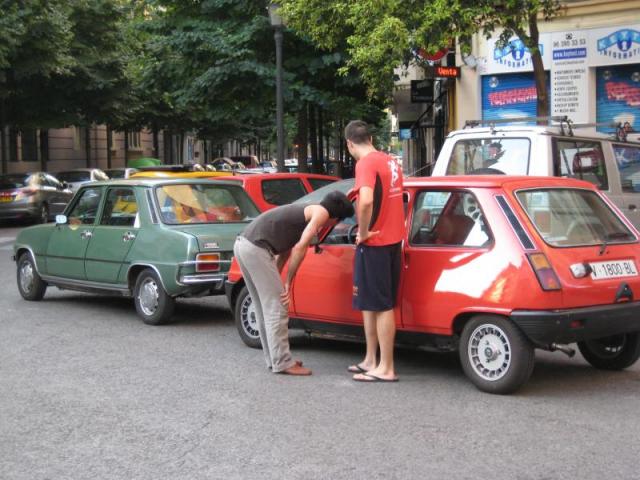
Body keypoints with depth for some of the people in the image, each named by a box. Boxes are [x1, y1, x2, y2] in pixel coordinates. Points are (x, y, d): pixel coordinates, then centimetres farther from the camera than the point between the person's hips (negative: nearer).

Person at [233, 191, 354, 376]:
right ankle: (282, 363, 0)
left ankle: (275, 359, 22)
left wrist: (276, 281, 19)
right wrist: (288, 282, -3)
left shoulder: (306, 212, 26)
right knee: (277, 307, -4)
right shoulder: (321, 213, 0)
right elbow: (300, 248, -9)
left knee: (266, 308, 16)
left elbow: (284, 251, 23)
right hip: (256, 248, -10)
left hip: (243, 243, 10)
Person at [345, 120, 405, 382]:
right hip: (392, 240, 9)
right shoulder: (390, 161, 11)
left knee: (381, 306, -3)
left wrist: (364, 231, -20)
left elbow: (366, 201, -33)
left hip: (374, 243, -9)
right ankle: (371, 361, 25)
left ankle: (386, 369, 3)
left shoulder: (365, 164, -17)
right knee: (370, 303, 17)